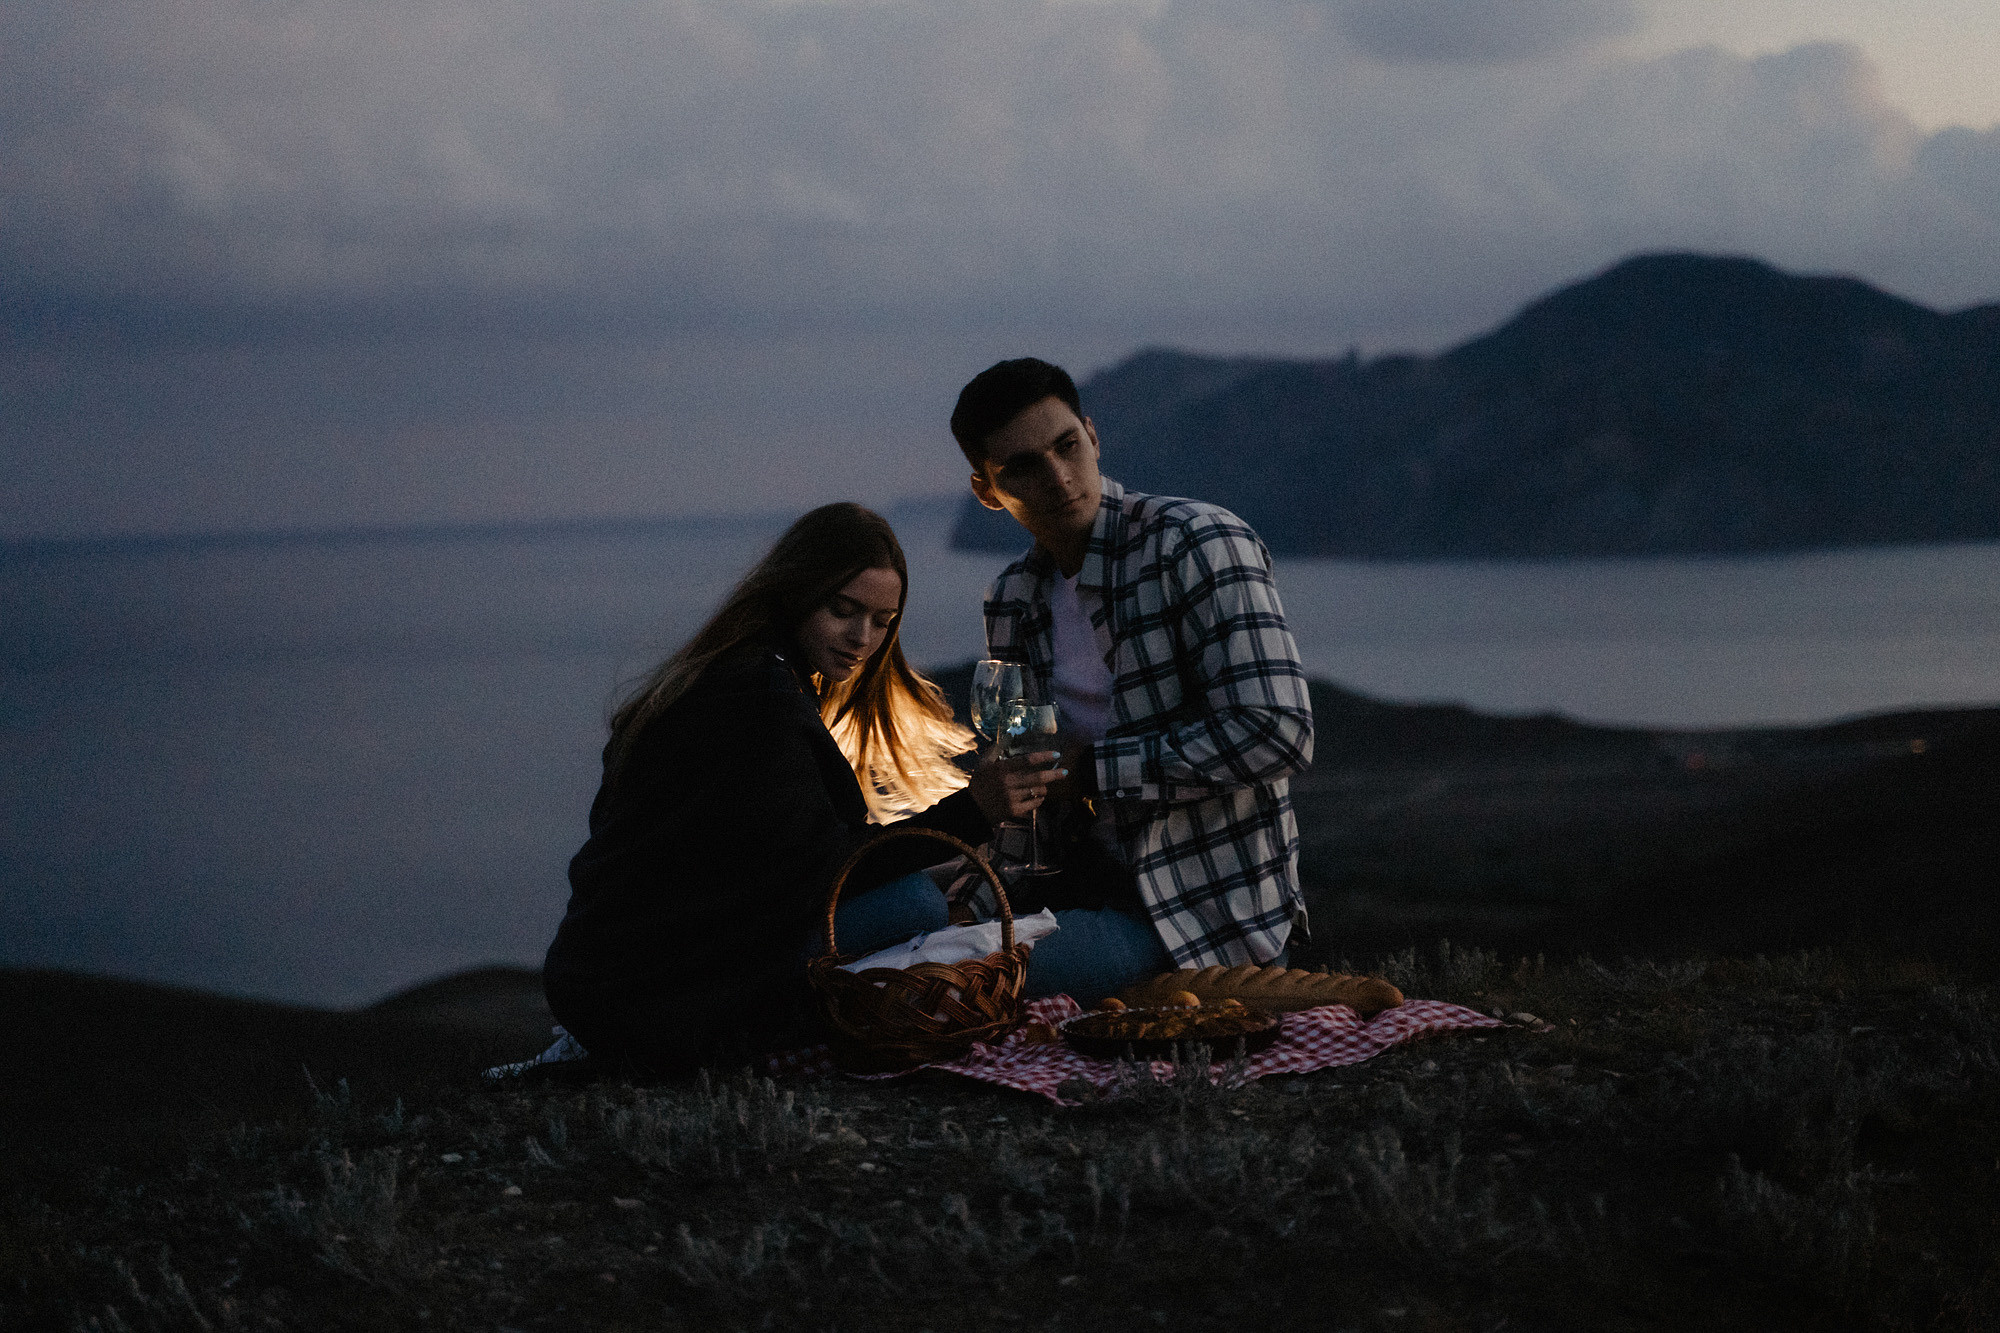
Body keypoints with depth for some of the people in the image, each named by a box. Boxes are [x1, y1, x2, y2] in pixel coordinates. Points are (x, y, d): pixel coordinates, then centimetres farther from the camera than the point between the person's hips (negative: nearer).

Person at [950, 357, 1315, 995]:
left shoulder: (1200, 543, -12)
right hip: (1096, 887, 8)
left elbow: (1276, 732, -22)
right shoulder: (1011, 599, 11)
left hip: (1207, 917, -8)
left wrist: (1095, 769, -17)